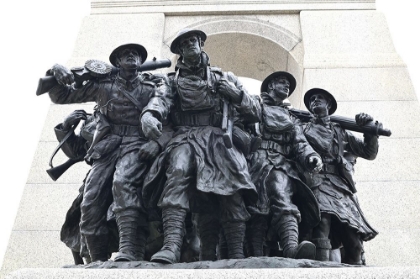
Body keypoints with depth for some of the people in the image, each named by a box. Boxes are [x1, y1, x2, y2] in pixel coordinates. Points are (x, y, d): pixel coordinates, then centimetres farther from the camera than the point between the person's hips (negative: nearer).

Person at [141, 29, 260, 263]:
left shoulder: (224, 78, 24)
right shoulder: (172, 80, 21)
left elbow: (255, 114, 22)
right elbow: (158, 100, 0)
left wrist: (237, 94, 3)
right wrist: (148, 115, -24)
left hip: (218, 138, 1)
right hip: (185, 137, -1)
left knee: (230, 182, -26)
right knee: (177, 171, -33)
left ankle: (237, 255, -25)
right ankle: (172, 244, -43)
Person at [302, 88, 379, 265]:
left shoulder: (340, 131, 27)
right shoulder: (302, 126, 19)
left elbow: (369, 153, 22)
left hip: (340, 185, 4)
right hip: (316, 182, -4)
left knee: (354, 244, -8)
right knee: (322, 219, -33)